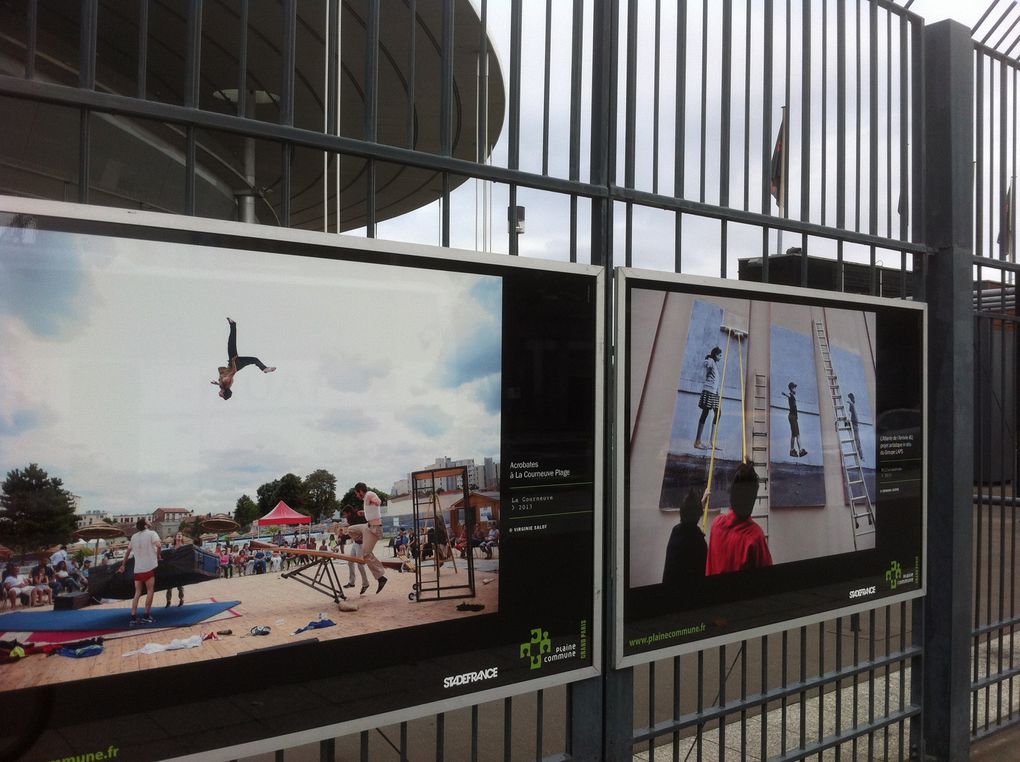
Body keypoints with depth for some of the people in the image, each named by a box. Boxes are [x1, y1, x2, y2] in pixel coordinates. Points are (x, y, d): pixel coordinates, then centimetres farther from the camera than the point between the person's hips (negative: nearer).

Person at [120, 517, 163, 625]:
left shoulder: (134, 536, 14)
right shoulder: (151, 533, -3)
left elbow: (128, 551, 18)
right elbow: (158, 545, -19)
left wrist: (123, 565, 27)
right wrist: (158, 556, -4)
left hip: (137, 569, 5)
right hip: (149, 567, -5)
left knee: (137, 593, 10)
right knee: (150, 591, 2)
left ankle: (133, 617, 6)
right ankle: (146, 616, 0)